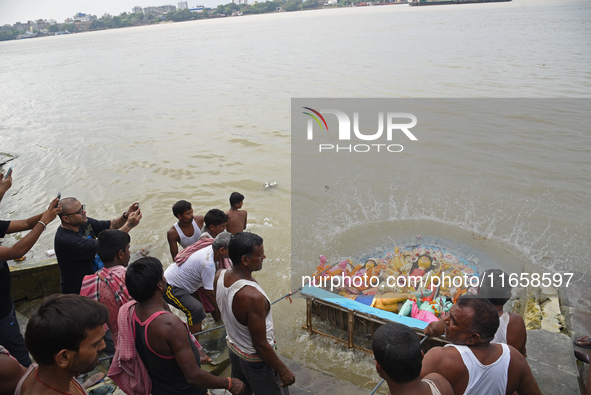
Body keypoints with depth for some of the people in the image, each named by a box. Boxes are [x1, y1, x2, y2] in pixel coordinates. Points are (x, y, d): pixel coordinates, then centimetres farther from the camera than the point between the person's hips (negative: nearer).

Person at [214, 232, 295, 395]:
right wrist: (283, 371, -16)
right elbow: (260, 345, -28)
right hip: (255, 359, -7)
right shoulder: (253, 297, -39)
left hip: (234, 349, 7)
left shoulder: (220, 276, -15)